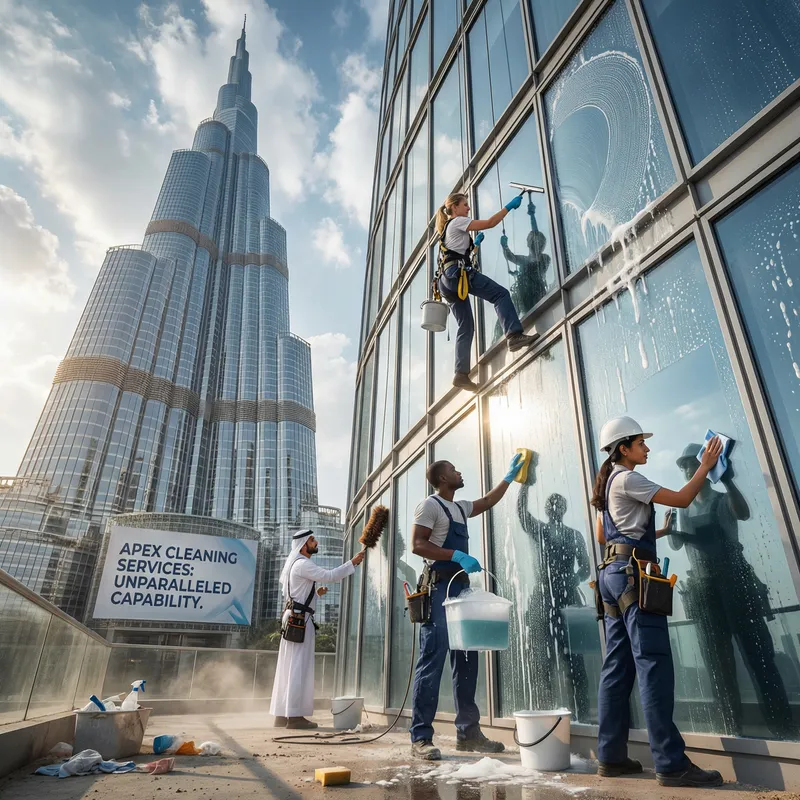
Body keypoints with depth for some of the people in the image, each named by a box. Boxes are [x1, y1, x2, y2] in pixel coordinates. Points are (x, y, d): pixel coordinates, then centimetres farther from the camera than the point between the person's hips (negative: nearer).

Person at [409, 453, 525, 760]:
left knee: (466, 661, 10)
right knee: (433, 660, -9)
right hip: (439, 588, -9)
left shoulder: (460, 507, 20)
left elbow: (488, 501, 37)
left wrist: (509, 476, 39)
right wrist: (457, 555, -23)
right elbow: (417, 545, -14)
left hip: (461, 588, 9)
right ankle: (420, 738, -3)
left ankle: (467, 732, 19)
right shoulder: (430, 505, -5)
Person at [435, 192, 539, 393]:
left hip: (447, 279, 9)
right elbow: (490, 223, -2)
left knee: (466, 327, 3)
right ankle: (514, 335, -37)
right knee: (500, 294, -16)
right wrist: (509, 206, 6)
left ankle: (461, 374, -5)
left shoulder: (447, 229, 33)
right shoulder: (458, 222, 6)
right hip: (459, 272, -9)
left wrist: (474, 244, 33)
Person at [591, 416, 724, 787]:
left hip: (613, 573, 10)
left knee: (617, 666, 8)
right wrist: (705, 466, 5)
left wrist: (655, 532, 26)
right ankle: (671, 764, -6)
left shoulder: (609, 483, 21)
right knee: (653, 664, -9)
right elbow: (682, 500, -6)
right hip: (632, 573, -10)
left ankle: (611, 756, 13)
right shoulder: (628, 479, -7)